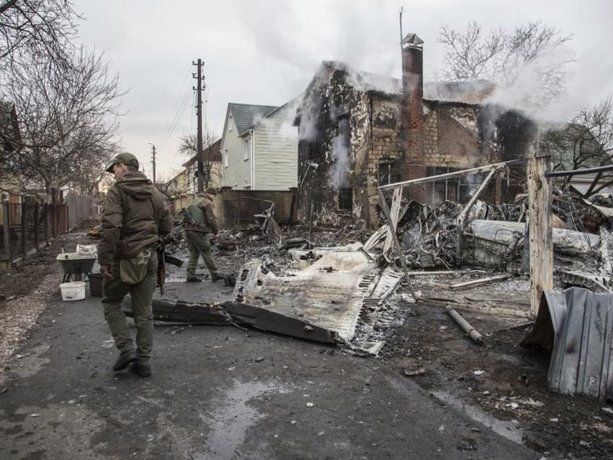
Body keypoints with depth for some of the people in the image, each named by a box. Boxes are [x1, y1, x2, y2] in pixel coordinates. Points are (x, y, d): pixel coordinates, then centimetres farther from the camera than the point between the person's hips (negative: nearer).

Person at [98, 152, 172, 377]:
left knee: (111, 302, 16)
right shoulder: (153, 192, 9)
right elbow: (167, 226, 11)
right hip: (149, 259, 5)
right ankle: (143, 361, 15)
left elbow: (110, 228, -20)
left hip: (125, 258, -5)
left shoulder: (117, 191, -9)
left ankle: (126, 349, 5)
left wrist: (104, 261, -17)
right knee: (144, 311, 11)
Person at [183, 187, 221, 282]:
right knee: (207, 254, 1)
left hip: (188, 229, 8)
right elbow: (211, 219, -11)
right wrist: (215, 232, -1)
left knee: (193, 254, 13)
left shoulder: (195, 201, 20)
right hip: (199, 232, -8)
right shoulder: (207, 202, -6)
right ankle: (214, 275, 8)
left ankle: (190, 275, 9)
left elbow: (187, 213, 20)